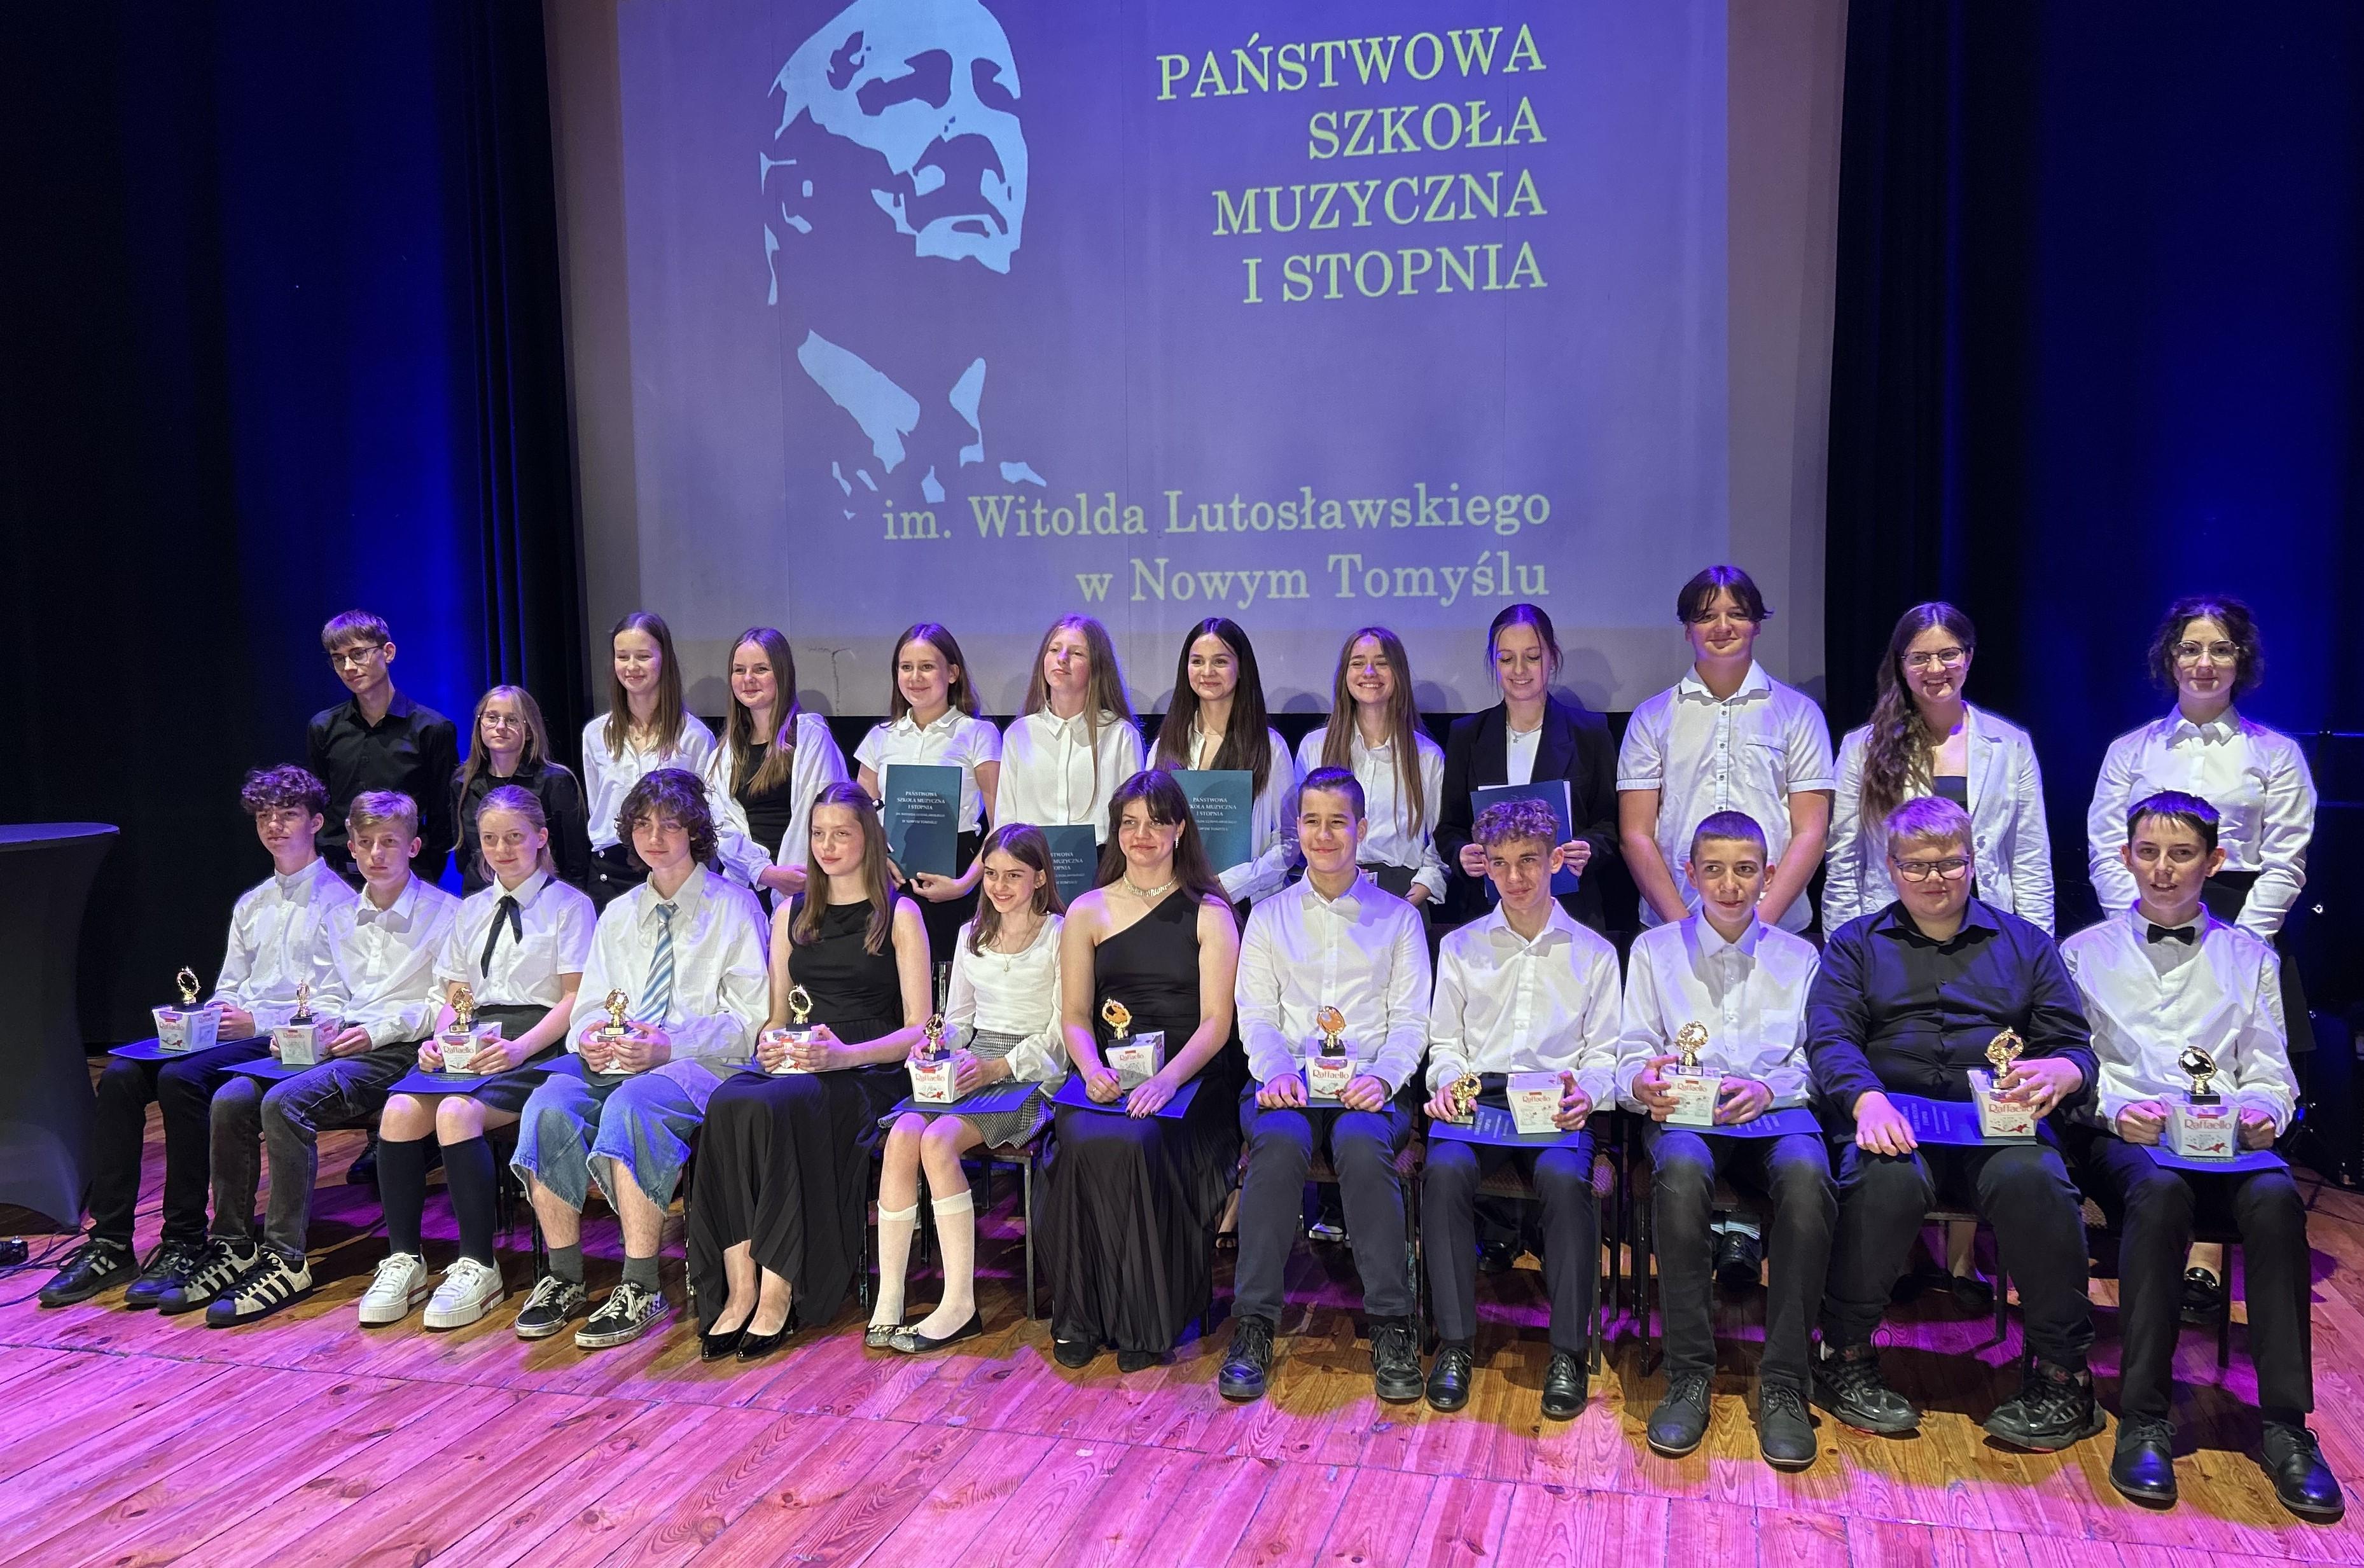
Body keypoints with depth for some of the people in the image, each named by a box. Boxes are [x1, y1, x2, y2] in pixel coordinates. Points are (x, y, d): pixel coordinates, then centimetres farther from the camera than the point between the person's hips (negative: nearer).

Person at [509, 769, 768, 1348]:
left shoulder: (734, 907, 6)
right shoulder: (618, 914, 24)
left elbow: (747, 1021, -3)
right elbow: (589, 1006, 20)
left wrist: (668, 1046, -18)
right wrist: (589, 1039, -6)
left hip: (697, 1065, -5)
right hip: (613, 1062, 5)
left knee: (630, 1104, -37)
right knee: (549, 1105, -28)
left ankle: (640, 1289, -30)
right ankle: (563, 1277, -16)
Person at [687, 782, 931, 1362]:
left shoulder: (900, 916, 6)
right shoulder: (790, 916, 22)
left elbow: (917, 1029, -1)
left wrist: (845, 1054, -16)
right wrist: (769, 1046, -2)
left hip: (867, 1070, -4)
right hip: (795, 1062, 4)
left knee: (777, 1107, -36)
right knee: (727, 1103, -31)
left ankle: (779, 1292, -29)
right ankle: (738, 1290, -30)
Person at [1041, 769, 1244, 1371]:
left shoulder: (1209, 913, 6)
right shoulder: (1088, 912, 14)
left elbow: (1216, 1022, -2)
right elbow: (1075, 1015, 10)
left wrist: (1167, 1078, -19)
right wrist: (1092, 1068, -12)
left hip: (1188, 1078, -2)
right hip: (1109, 1074, 2)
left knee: (1136, 1143, -33)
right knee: (1081, 1144, -30)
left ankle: (1146, 1320, -16)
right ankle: (1081, 1315, -14)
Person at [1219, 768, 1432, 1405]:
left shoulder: (1398, 917, 16)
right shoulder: (1269, 916, 19)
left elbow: (1411, 1020, 8)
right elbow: (1256, 1014, 10)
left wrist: (1382, 1076, -13)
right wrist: (1276, 1071, -11)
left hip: (1369, 1085, -1)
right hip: (1286, 1082, 1)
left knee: (1362, 1144, -36)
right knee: (1280, 1141, -35)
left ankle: (1392, 1327, -26)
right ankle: (1253, 1327, -27)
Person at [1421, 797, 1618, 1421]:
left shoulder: (1593, 952, 15)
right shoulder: (1461, 947, 17)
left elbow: (1603, 1054, 11)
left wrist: (1585, 1094, -10)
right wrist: (1448, 1081, -6)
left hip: (1556, 1104, -1)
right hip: (1477, 1095, 1)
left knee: (1566, 1178, -34)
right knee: (1445, 1170, -33)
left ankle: (1568, 1351, -20)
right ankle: (1454, 1342, -21)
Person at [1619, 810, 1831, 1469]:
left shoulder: (1797, 957, 21)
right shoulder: (1654, 950, 19)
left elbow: (1813, 1061, 11)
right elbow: (1634, 1049, 11)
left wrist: (1768, 1088, -11)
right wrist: (1642, 1081, -13)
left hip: (1775, 1113, 1)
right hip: (1685, 1113, 0)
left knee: (1806, 1175, -36)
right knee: (1681, 1172, -37)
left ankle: (1783, 1384, -26)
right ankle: (1689, 1375, -26)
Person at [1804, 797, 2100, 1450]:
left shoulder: (2026, 943, 22)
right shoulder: (1854, 945, 18)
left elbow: (2073, 1043, 14)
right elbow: (1830, 1038, 2)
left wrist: (2063, 1071, -13)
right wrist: (1866, 1098, -20)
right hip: (1895, 1120, -1)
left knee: (2032, 1178, -33)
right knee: (1888, 1178, -35)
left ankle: (2062, 1375, -17)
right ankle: (1846, 1358, -17)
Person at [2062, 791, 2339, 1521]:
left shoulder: (2248, 957, 24)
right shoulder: (2085, 952, 18)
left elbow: (2270, 1072, 16)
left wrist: (2262, 1111, -7)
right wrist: (2115, 1108, -11)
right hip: (2120, 1134, -1)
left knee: (2276, 1198, -34)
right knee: (2160, 1191, -37)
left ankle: (2286, 1425, -28)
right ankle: (2144, 1421, -34)